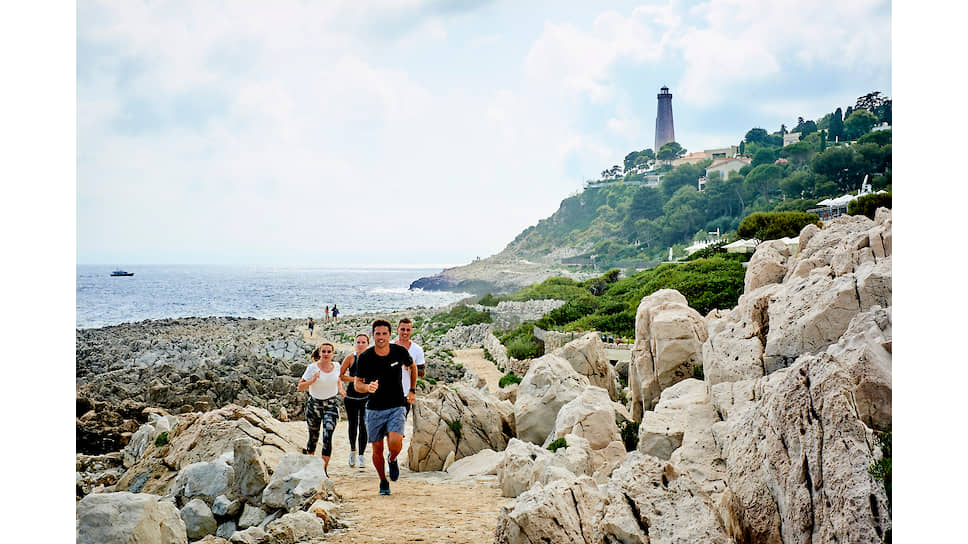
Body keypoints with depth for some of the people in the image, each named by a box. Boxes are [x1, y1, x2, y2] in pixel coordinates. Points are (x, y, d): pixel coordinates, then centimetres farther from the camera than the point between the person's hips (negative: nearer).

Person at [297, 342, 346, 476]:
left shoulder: (336, 367, 2)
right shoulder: (312, 368, -9)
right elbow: (300, 387, -9)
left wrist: (341, 390, 5)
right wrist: (312, 380, -24)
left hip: (331, 405, 1)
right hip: (314, 404, -1)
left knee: (327, 437, -16)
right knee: (313, 437, 11)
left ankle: (324, 468, -10)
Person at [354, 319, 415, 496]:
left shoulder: (400, 352, -5)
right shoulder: (364, 358, -8)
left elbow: (412, 367, 16)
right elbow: (357, 383, 0)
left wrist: (412, 391, 15)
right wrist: (367, 387, -22)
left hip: (397, 406, -1)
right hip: (374, 408, 1)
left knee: (395, 443, -20)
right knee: (377, 449, 6)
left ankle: (392, 460, 16)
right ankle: (383, 481, 30)